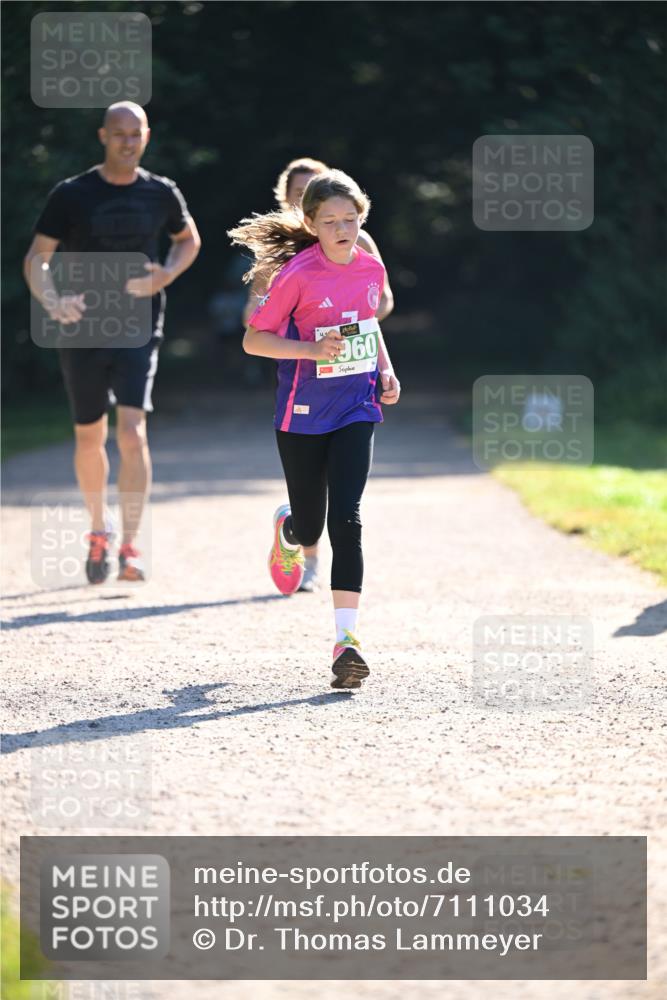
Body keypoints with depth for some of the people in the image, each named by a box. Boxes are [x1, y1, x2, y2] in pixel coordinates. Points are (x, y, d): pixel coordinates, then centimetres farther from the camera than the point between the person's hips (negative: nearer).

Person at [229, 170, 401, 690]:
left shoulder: (371, 268, 2)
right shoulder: (297, 275, -13)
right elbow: (253, 339, -11)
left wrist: (385, 370, 7)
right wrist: (313, 349, -23)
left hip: (356, 411, 2)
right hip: (303, 416, -2)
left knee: (346, 518, -12)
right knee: (309, 525, 9)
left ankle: (346, 638, -15)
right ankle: (287, 531, 50)